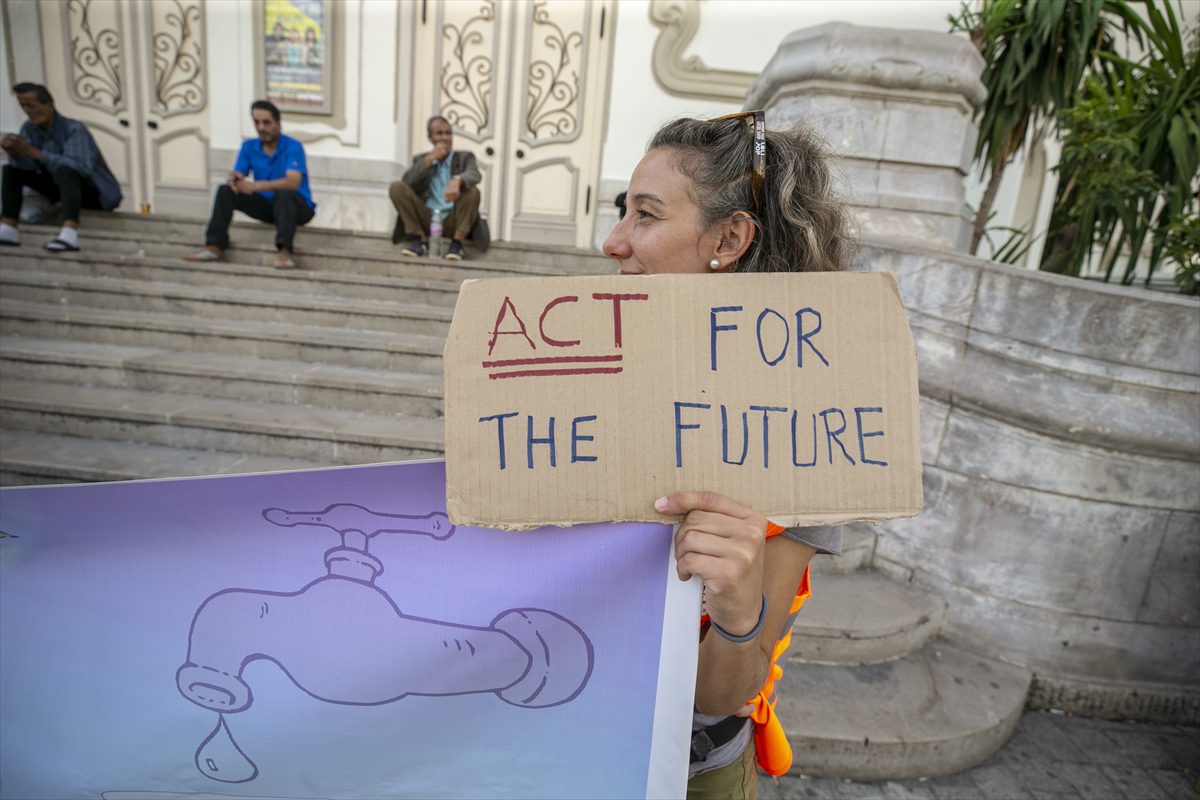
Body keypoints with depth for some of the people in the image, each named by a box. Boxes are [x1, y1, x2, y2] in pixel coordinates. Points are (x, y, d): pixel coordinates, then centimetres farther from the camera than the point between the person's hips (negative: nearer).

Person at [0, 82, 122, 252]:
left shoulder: (73, 128, -20)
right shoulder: (29, 128, 1)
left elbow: (81, 167, -34)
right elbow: (27, 166, -10)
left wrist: (34, 152, -35)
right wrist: (14, 152, -31)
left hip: (99, 194, -8)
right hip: (65, 188, 8)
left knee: (64, 170, -36)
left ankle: (69, 234, -54)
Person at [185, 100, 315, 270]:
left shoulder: (293, 147, -14)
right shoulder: (249, 146, 4)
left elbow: (293, 182, -29)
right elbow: (237, 175, 0)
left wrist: (255, 186, -36)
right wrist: (234, 179, -26)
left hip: (297, 207, -6)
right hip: (266, 206, 6)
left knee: (283, 193, -37)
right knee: (225, 190, -10)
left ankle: (284, 250, -43)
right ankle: (215, 247, -14)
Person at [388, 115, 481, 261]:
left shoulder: (465, 157, 11)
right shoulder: (421, 160, 17)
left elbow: (475, 175, -13)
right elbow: (407, 183, -2)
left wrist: (457, 181, -37)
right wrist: (430, 159, -8)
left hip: (454, 221, -1)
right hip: (426, 220, 2)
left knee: (472, 191, -27)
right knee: (397, 187, -15)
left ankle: (457, 243, -21)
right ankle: (417, 239, -13)